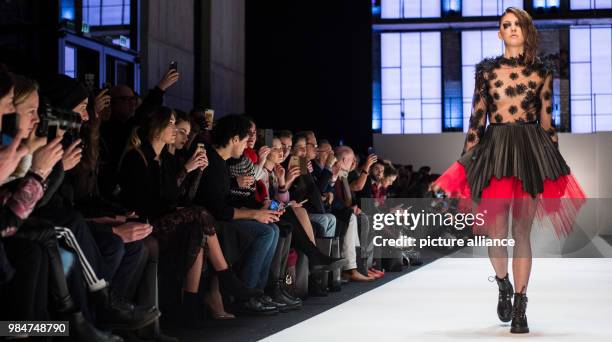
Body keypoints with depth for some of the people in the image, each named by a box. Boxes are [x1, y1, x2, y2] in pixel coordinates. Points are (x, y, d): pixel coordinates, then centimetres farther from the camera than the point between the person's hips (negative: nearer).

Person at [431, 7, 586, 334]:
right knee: (496, 231, -2)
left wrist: (554, 164, 7)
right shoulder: (486, 69, 8)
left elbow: (547, 121, 9)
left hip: (531, 150, 0)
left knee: (522, 231, -1)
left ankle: (519, 309, 7)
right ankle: (503, 286, 30)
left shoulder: (542, 71, 8)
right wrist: (465, 160, 2)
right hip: (494, 149, 0)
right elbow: (477, 118, 7)